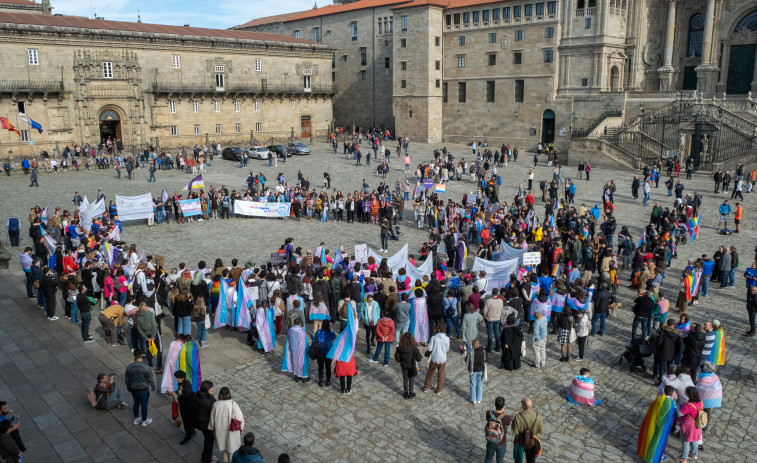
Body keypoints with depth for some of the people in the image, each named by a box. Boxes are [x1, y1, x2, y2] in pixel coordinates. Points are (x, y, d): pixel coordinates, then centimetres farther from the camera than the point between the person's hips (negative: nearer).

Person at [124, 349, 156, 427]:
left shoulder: (129, 367, -14)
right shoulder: (147, 368, -24)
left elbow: (126, 380, 0)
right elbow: (151, 380, -13)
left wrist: (128, 388, 18)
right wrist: (153, 388, 5)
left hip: (134, 390, 3)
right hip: (144, 390, -3)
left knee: (136, 403, 24)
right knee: (144, 405, 15)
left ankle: (136, 419, 40)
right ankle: (144, 421, 31)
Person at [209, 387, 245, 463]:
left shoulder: (216, 405, -19)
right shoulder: (233, 404, -26)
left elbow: (212, 418, -5)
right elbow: (239, 417, -17)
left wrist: (213, 428, 13)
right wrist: (241, 428, 1)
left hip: (220, 430, 3)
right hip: (232, 431, -3)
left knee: (224, 444, 27)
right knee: (232, 446, 20)